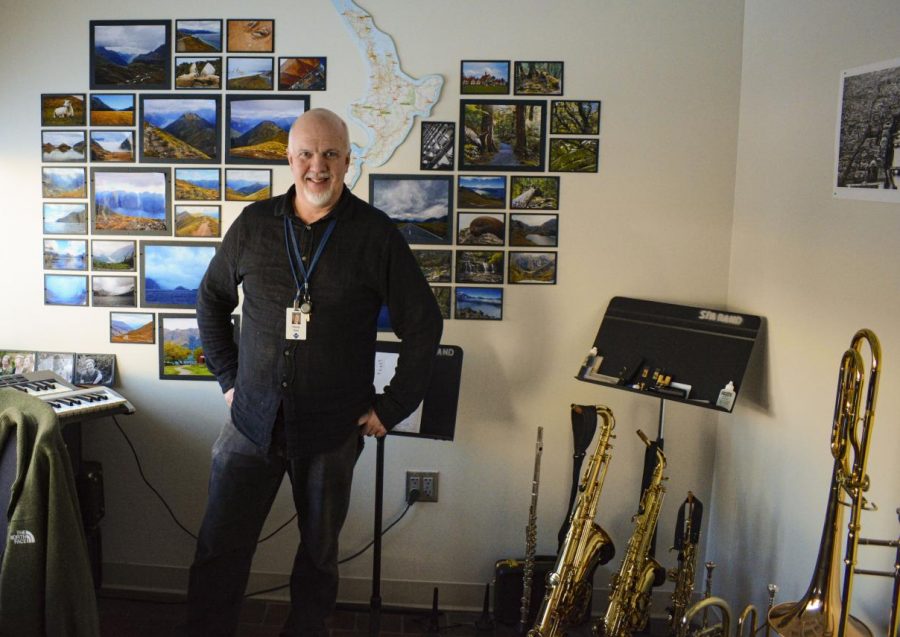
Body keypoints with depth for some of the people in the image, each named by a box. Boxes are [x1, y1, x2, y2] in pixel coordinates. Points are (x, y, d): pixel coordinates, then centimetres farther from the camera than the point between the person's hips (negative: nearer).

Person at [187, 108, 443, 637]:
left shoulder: (376, 234, -6)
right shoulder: (254, 224, 2)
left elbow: (424, 325, -3)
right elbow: (212, 301, 15)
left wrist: (392, 407, -4)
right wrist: (228, 377, 9)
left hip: (332, 431, -1)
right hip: (252, 422, 2)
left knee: (319, 552, 14)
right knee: (219, 552, 5)